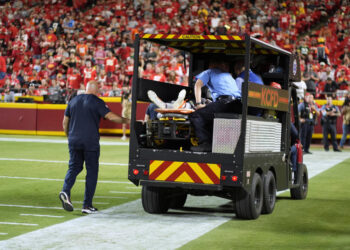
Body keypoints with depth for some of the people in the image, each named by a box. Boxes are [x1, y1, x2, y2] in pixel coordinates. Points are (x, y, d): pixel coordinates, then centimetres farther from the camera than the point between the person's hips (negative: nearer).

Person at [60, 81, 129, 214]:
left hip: (74, 141, 4)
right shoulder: (97, 102, -4)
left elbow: (65, 122, 14)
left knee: (74, 167, 12)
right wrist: (126, 120, -1)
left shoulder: (73, 101, 12)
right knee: (92, 171, 4)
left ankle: (65, 191, -16)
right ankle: (87, 205, 3)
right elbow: (111, 117, -13)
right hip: (91, 142, -4)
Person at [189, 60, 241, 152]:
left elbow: (198, 84, 11)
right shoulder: (229, 75, 37)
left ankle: (205, 143, -16)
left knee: (195, 115, -1)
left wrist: (198, 104, 4)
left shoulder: (209, 72, 24)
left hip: (225, 102, -6)